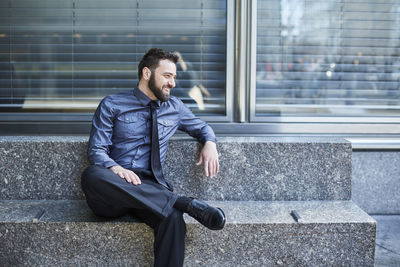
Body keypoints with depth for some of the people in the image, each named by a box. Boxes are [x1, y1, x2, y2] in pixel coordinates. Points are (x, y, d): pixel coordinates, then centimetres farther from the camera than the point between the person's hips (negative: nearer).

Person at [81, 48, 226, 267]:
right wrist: (115, 168, -21)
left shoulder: (175, 107, 20)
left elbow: (201, 127, 35)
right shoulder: (112, 105, 8)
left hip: (150, 187, 1)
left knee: (173, 218, -36)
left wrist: (209, 144, 10)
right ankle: (185, 203, -37)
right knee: (91, 173, -39)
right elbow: (96, 149, 2)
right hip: (113, 187, -1)